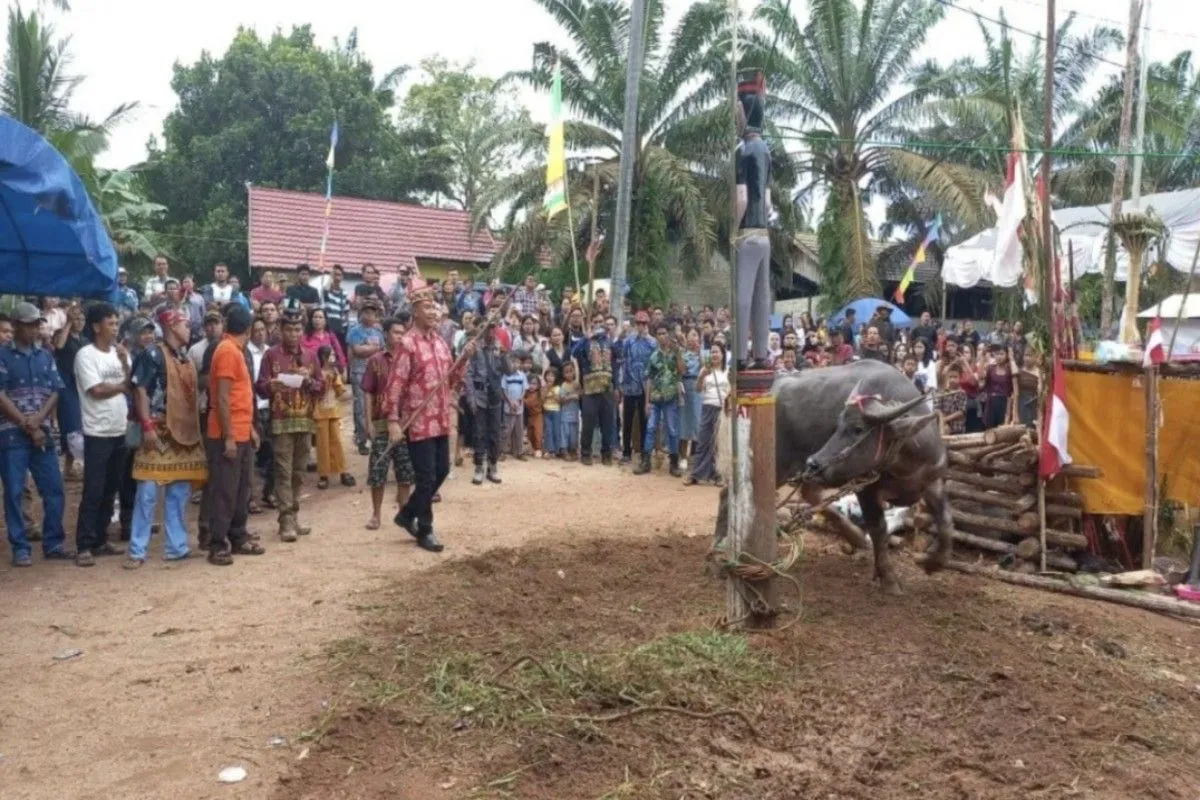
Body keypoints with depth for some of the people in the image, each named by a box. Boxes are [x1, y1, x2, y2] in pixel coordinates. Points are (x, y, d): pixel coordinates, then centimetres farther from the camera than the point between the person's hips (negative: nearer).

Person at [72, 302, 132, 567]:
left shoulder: (119, 353, 10)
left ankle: (100, 540, 20)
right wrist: (122, 386, -3)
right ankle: (84, 546, 0)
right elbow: (97, 390, -16)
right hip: (97, 433, -6)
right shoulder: (86, 354, -9)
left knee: (111, 489, 11)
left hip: (119, 431, 6)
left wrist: (125, 363, -10)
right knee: (93, 491, -6)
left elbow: (131, 386, 4)